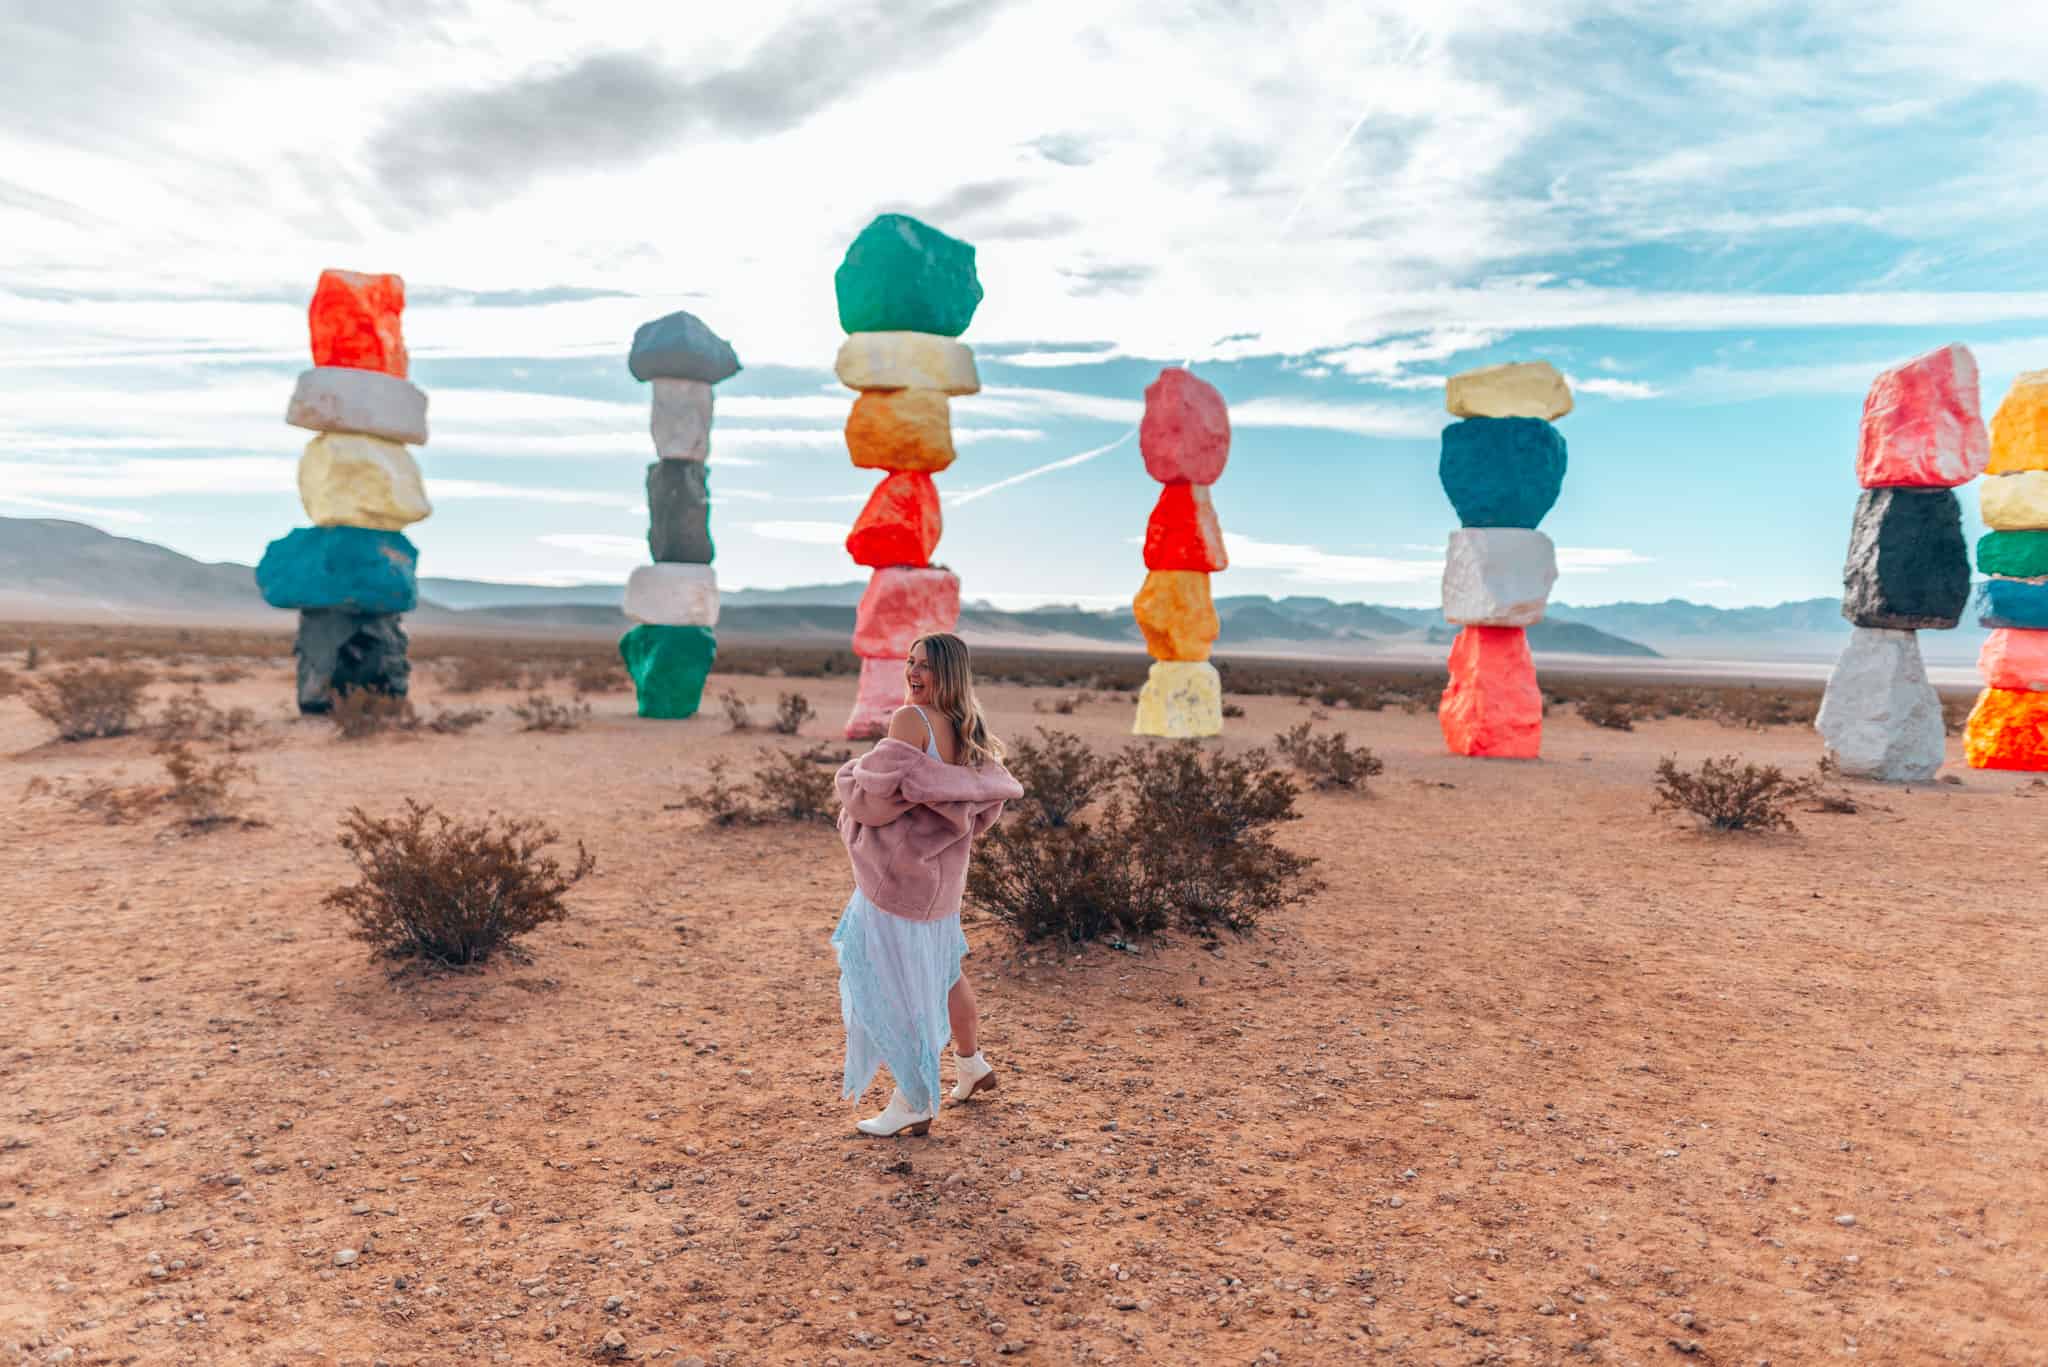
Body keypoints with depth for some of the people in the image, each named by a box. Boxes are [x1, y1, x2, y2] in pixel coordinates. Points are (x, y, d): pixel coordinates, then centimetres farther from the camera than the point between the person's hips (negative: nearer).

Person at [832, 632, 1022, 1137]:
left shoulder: (910, 720, -20)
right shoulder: (968, 729, 4)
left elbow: (877, 803, -22)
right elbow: (991, 798, 12)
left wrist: (850, 781, -3)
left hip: (902, 871, -8)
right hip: (941, 869, 8)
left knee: (894, 983, 4)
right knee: (939, 970, 25)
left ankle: (914, 1106, 14)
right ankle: (972, 1065, 42)